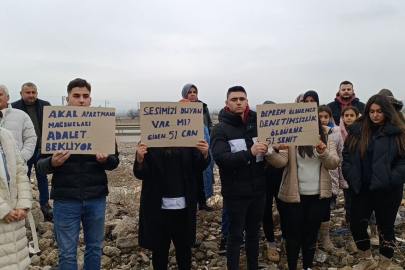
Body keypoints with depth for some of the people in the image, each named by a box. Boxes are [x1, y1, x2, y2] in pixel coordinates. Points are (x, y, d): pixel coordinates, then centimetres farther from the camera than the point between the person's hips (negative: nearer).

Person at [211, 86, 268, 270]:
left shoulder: (257, 124, 5)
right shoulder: (220, 129, -8)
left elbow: (269, 149, 7)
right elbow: (221, 159, -21)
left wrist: (270, 149, -17)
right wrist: (249, 153, -33)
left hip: (258, 191, 4)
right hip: (235, 194, -4)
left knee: (254, 233, 18)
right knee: (235, 235, 7)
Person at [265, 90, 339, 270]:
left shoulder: (325, 133, 3)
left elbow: (334, 163, -3)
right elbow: (281, 161, -17)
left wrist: (323, 153, -23)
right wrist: (270, 153, -38)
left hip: (319, 193, 3)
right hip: (295, 193, -3)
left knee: (312, 233, 16)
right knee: (294, 233, 8)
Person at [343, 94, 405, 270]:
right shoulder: (356, 130, 4)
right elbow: (347, 154, 6)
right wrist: (350, 176, -5)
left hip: (387, 189, -3)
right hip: (361, 187, 3)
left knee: (386, 226, 10)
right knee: (356, 223, 9)